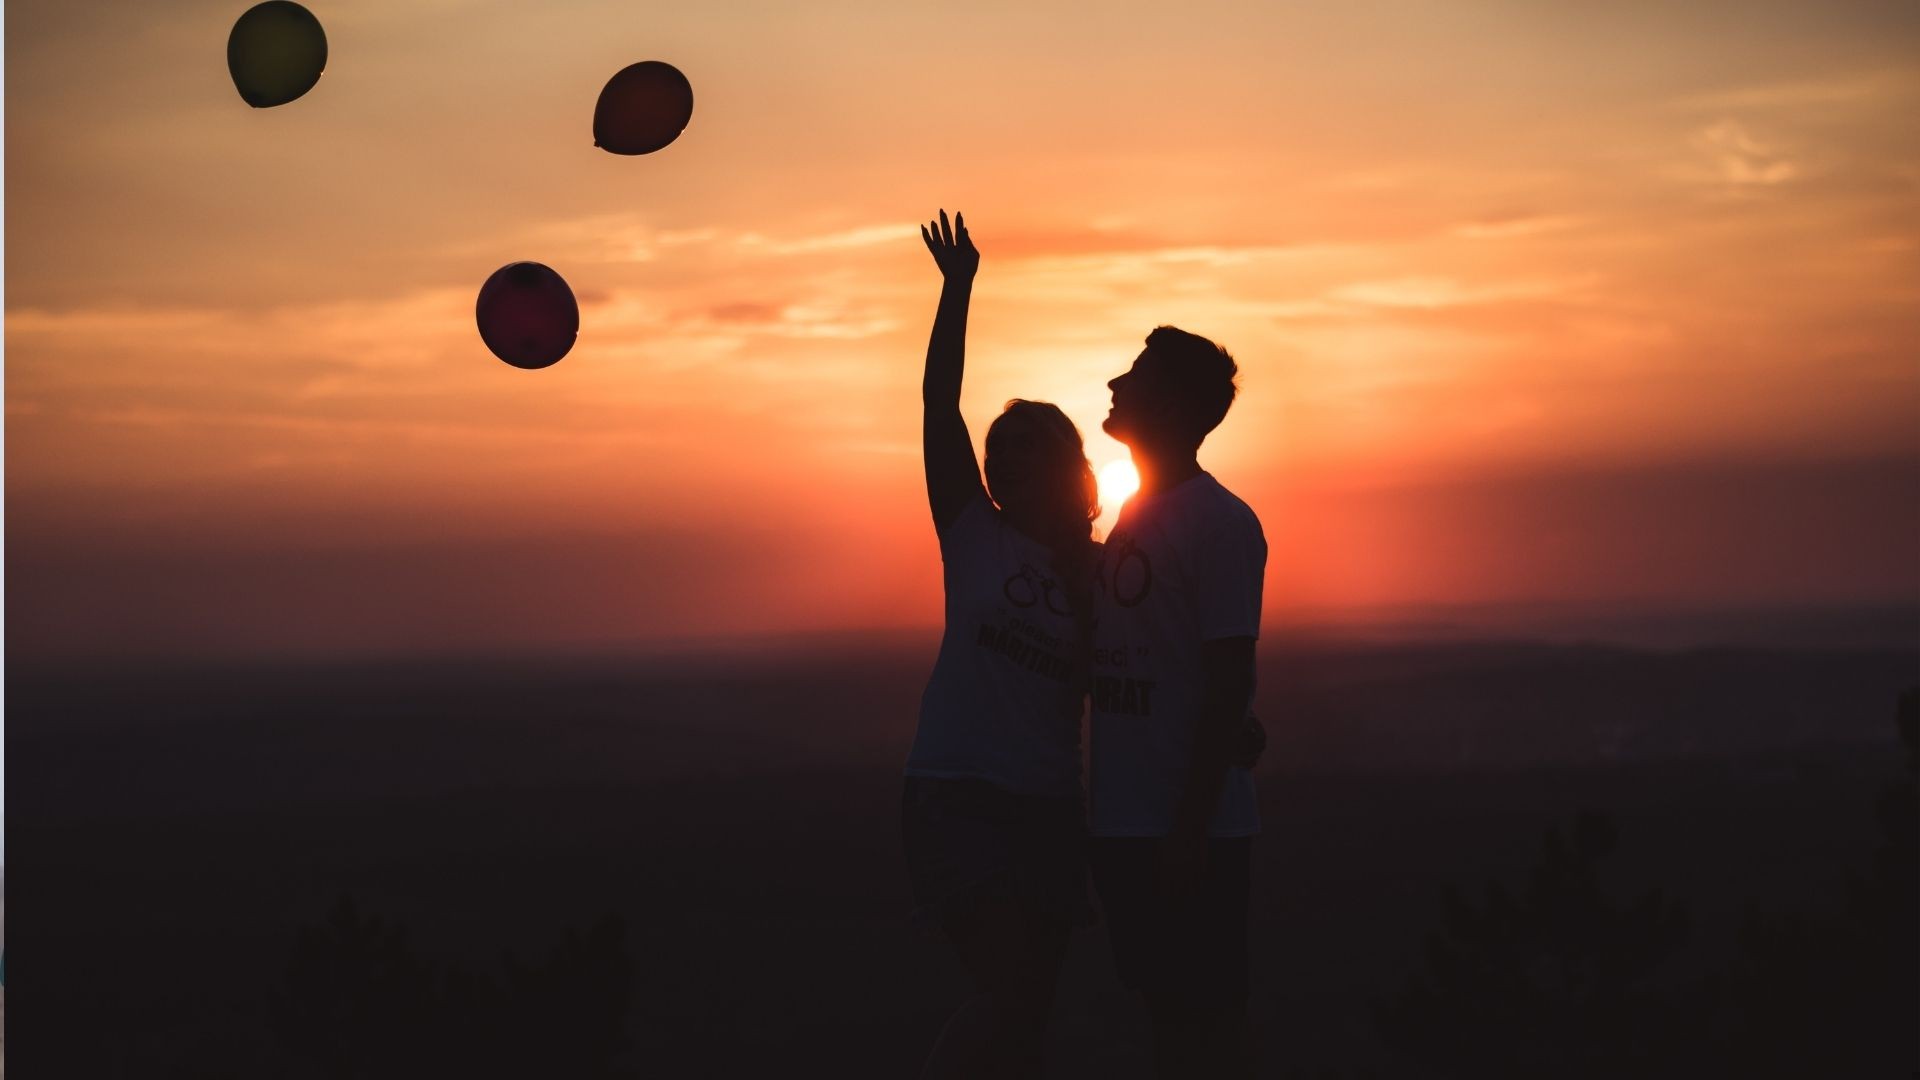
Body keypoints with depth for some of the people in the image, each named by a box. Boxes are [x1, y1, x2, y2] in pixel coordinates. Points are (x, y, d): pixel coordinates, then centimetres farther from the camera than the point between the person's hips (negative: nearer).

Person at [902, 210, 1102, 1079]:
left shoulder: (1097, 572, 8)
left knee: (1028, 1009, 8)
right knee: (1007, 992, -16)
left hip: (1048, 804, 4)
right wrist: (957, 290, -7)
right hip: (956, 793, -4)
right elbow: (939, 407, -4)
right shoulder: (973, 535, 1)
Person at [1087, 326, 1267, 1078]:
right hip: (1123, 820, 8)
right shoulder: (1135, 518, 14)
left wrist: (1192, 824, -20)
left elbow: (1230, 684, -16)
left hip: (1188, 828, -8)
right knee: (1167, 1013, 12)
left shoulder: (1222, 523, -11)